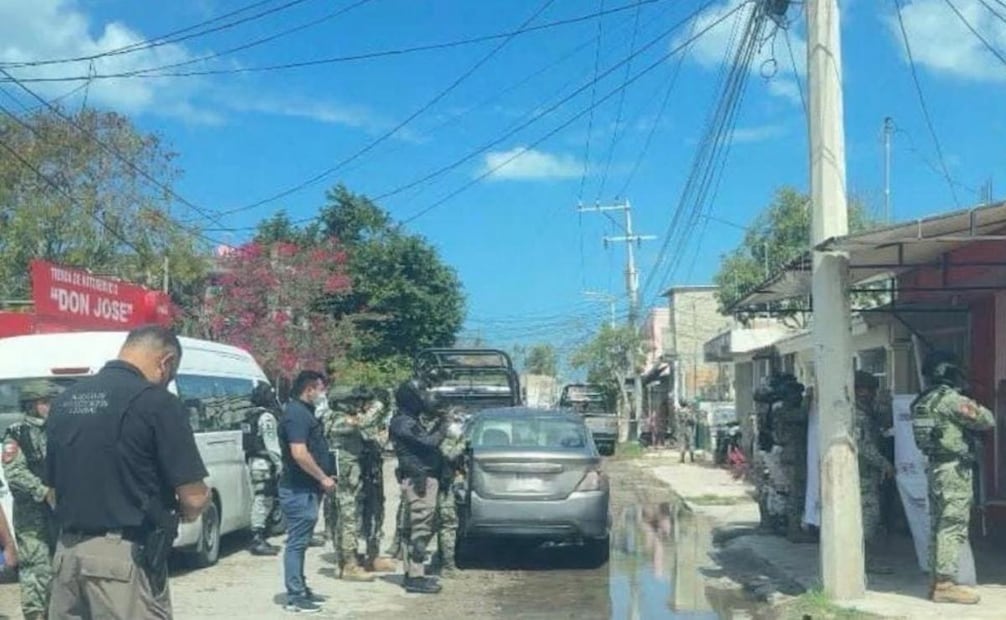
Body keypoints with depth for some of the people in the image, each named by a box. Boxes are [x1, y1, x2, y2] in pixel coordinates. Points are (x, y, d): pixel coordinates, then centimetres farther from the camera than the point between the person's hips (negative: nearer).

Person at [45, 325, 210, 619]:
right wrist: (184, 512, 8)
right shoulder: (156, 400, -11)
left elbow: (53, 488, 19)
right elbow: (194, 498, -12)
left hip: (67, 553, 7)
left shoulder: (65, 400, 11)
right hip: (126, 557, -7)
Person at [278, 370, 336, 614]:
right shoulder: (296, 414, -17)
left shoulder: (304, 411, 16)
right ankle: (295, 597, -1)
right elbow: (299, 454, -25)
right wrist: (324, 478, -17)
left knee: (300, 542, 16)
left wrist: (323, 478, 15)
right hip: (298, 490, -10)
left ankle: (301, 589, 24)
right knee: (297, 543, -5)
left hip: (305, 488, 10)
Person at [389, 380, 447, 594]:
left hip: (418, 480, 11)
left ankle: (412, 573, 22)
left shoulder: (408, 421, 17)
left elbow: (423, 441, 19)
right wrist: (443, 429, -8)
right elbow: (429, 442, -24)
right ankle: (415, 577, -7)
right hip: (420, 480, -11)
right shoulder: (404, 423, -16)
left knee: (413, 529, 15)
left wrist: (437, 426, 9)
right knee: (421, 530, -9)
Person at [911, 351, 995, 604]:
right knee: (953, 528, -6)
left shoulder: (923, 401, 10)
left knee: (938, 526, 13)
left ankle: (936, 579, 19)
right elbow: (987, 421, -12)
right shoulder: (951, 399, -15)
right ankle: (945, 584, -6)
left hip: (935, 467, 9)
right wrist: (975, 406, 7)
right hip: (954, 469, -9)